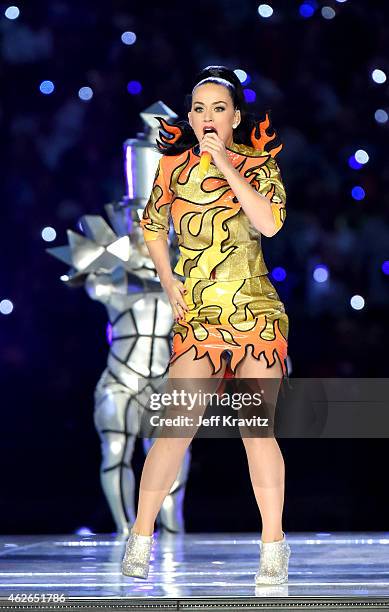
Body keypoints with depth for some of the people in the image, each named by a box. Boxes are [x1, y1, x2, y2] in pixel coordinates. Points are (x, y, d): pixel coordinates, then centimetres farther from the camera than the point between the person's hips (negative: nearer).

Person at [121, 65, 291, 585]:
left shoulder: (258, 163, 1)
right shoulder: (175, 165, 7)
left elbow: (269, 223, -17)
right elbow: (152, 225, 22)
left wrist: (223, 162, -15)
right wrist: (167, 278, 8)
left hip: (256, 314, -1)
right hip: (197, 317, 1)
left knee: (257, 429, -2)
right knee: (176, 428, -10)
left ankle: (273, 546, 10)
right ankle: (141, 538, -1)